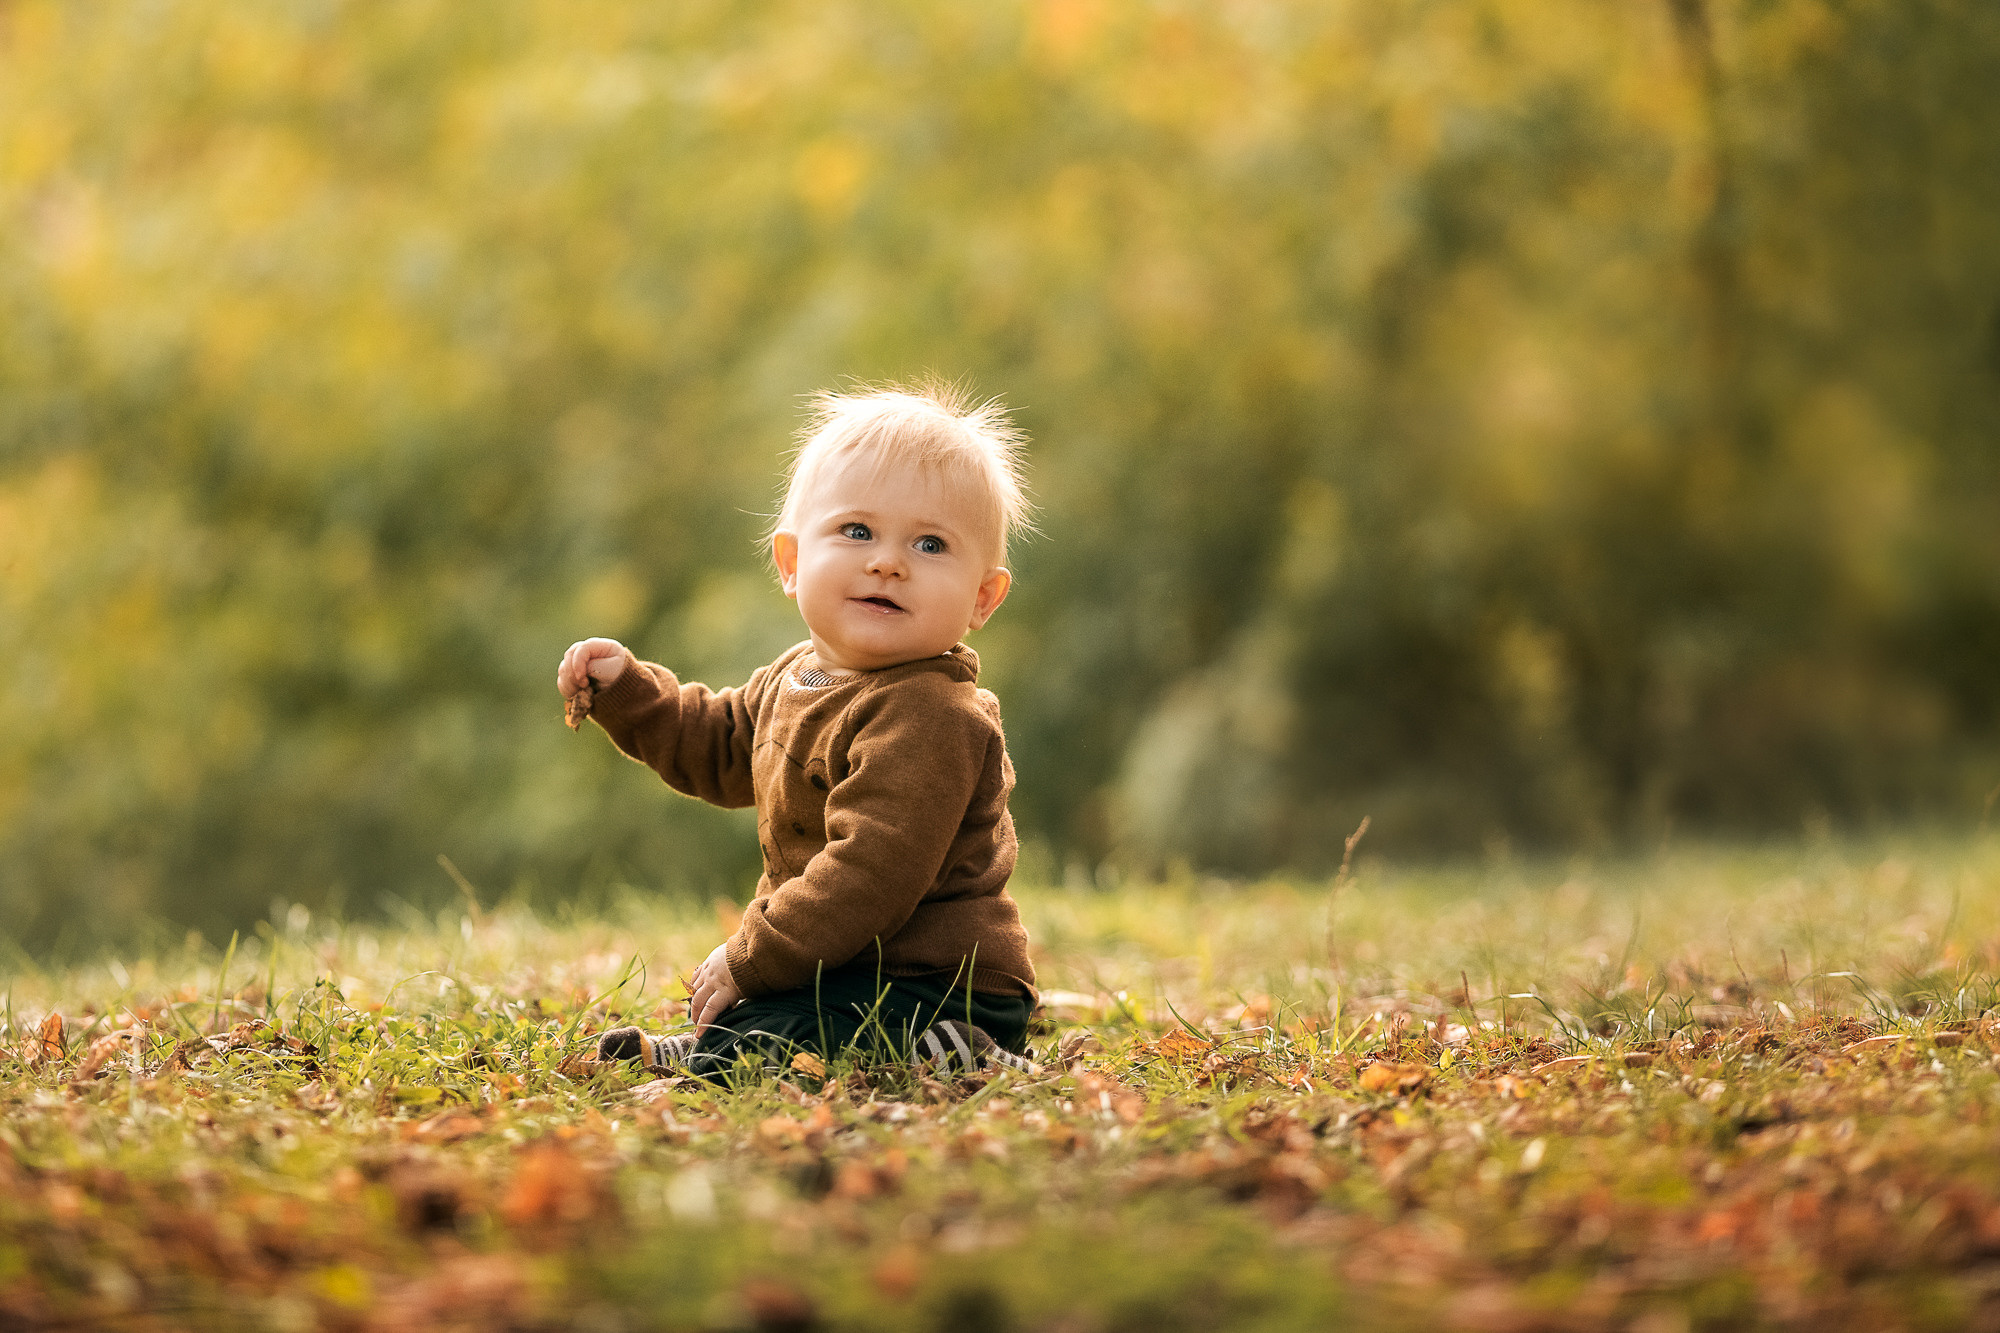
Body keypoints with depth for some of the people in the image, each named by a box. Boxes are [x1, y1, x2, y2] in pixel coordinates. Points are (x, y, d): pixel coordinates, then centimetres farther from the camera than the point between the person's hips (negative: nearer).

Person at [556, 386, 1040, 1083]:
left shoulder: (929, 719, -25)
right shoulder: (797, 676, 8)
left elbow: (866, 876, -29)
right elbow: (721, 746, 27)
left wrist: (749, 960, -21)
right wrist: (626, 687, 14)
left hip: (944, 989, -10)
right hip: (861, 967, 10)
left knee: (732, 1038, -26)